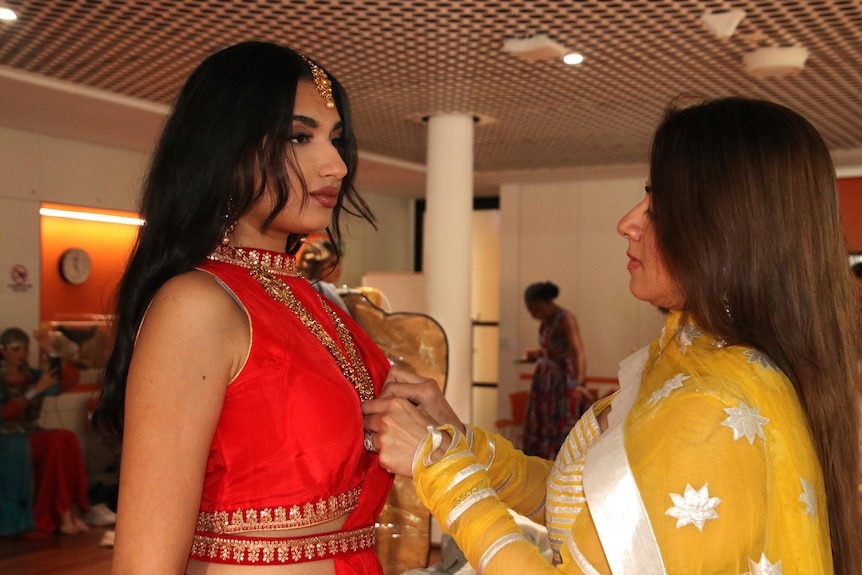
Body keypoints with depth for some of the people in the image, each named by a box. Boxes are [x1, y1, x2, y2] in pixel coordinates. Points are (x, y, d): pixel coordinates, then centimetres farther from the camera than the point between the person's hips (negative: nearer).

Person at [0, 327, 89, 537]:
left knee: (66, 439, -27)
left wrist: (51, 353, -5)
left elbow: (72, 378, 1)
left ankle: (72, 513, -29)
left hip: (32, 435, 5)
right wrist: (37, 389, -18)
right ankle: (64, 514, -29)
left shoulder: (34, 375, 13)